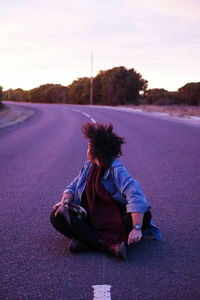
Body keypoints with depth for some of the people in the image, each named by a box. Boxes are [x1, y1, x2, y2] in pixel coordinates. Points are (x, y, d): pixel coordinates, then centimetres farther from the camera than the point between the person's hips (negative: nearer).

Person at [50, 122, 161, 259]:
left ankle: (87, 240, -36)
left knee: (145, 216, -32)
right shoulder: (89, 166, 4)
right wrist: (65, 201, -12)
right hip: (91, 218, 5)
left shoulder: (116, 168, -18)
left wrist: (137, 228, -42)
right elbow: (73, 187, 13)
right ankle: (109, 245, -32)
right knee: (57, 216, -20)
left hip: (114, 221, -5)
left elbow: (135, 194, -31)